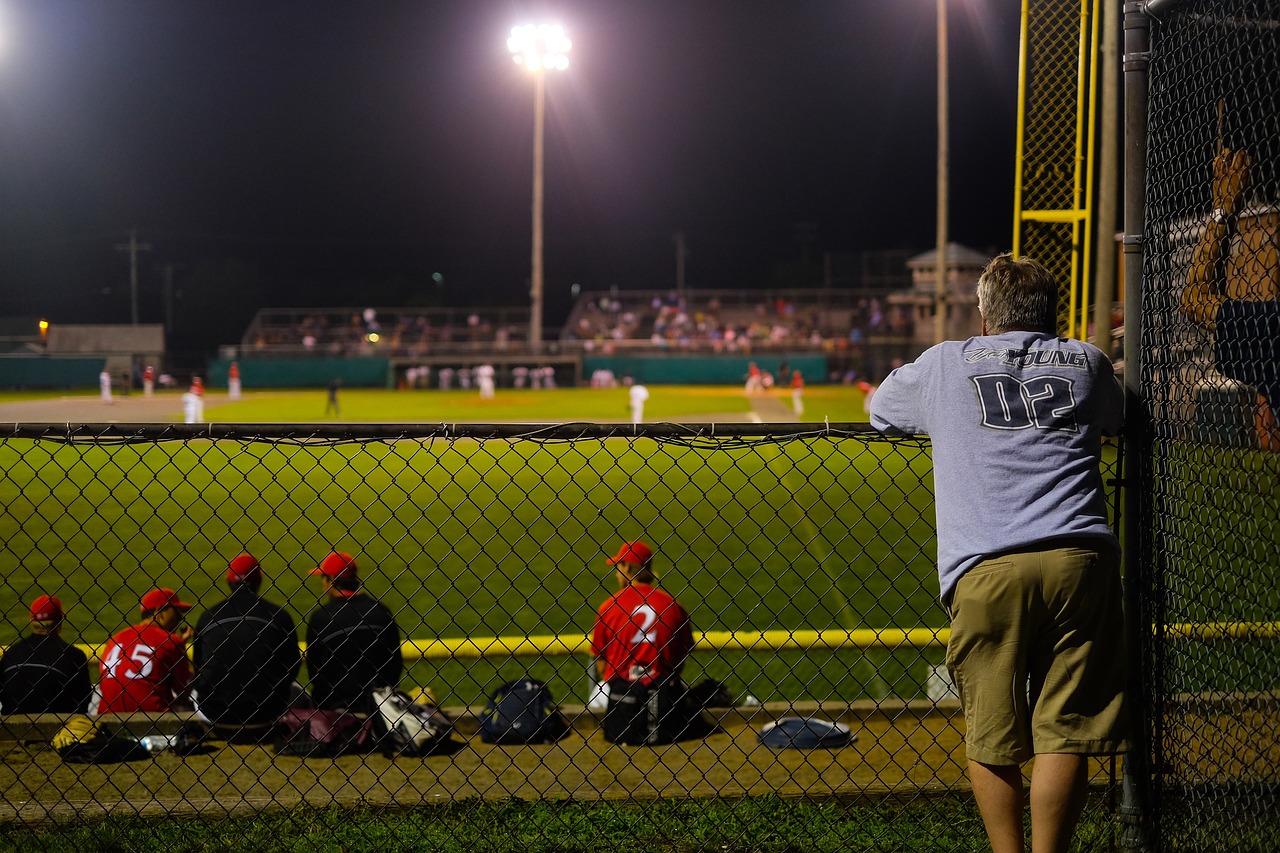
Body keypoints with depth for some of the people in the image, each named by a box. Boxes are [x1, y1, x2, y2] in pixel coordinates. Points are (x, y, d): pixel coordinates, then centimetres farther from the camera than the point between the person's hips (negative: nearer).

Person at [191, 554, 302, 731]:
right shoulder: (279, 615, -2)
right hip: (267, 713, -1)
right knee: (297, 692, 30)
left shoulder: (208, 616, 2)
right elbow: (293, 667, 5)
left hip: (213, 712, 1)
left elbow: (198, 667, 11)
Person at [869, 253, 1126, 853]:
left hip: (985, 567, -1)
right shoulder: (1087, 361, 19)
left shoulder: (946, 363, 16)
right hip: (1080, 558, 1)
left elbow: (879, 408, 34)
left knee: (993, 737, 7)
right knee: (1066, 729, 3)